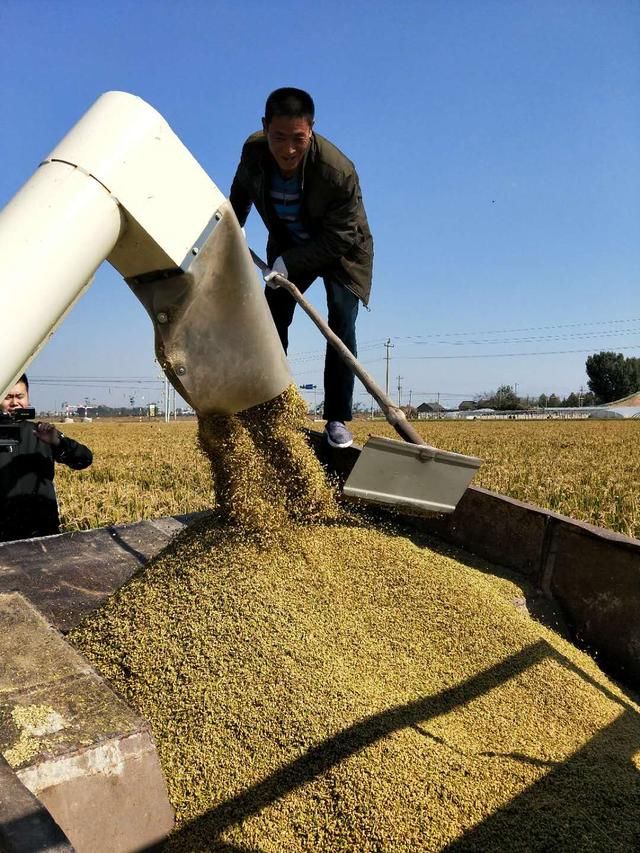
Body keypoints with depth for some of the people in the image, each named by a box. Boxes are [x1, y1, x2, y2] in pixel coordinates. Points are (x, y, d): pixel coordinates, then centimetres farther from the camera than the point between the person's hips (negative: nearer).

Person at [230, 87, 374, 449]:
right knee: (272, 324, -3)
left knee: (341, 324, -18)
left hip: (340, 249, -4)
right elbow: (241, 192, 5)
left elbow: (340, 237, -29)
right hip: (288, 248, 4)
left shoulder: (339, 171, -35)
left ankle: (338, 420, -12)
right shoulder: (254, 151, -19)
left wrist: (290, 262, -34)